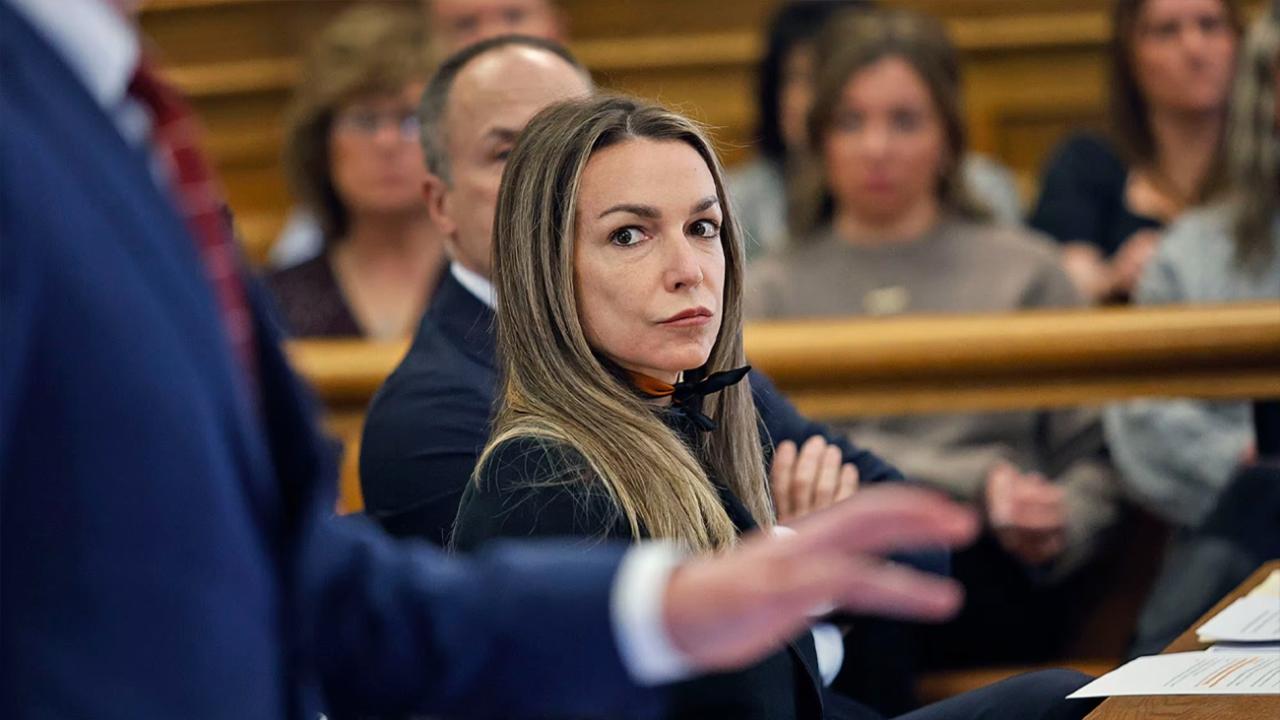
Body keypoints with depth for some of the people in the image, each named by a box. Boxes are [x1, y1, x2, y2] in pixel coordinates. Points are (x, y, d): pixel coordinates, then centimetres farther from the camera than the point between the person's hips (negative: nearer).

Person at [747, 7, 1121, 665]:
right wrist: (977, 483, -10)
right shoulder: (775, 289, 18)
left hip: (992, 585, 0)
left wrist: (1056, 532, -10)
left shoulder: (1024, 271, 18)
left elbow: (1092, 455, 14)